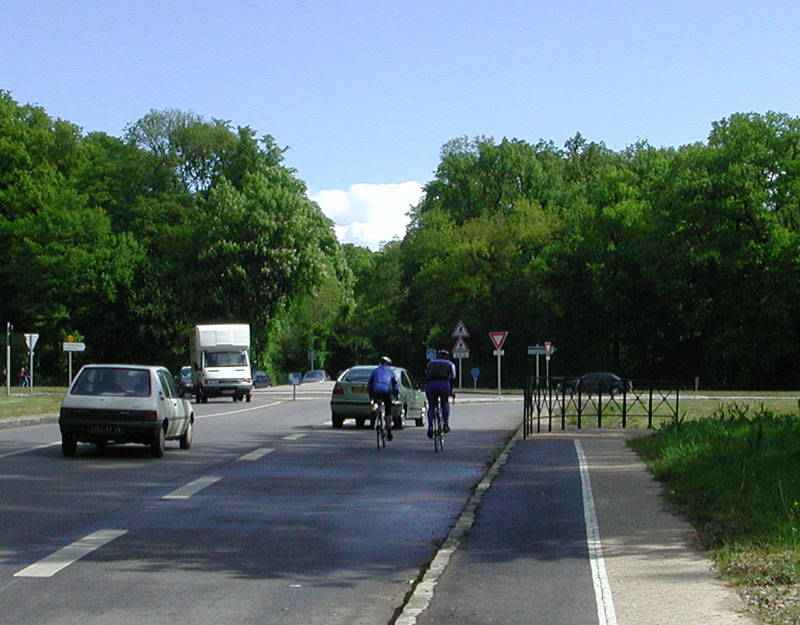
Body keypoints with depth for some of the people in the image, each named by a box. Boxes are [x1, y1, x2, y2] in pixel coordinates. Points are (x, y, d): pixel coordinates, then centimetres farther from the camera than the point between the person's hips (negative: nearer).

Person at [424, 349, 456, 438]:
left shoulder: (430, 363, 33)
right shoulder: (450, 364, 28)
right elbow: (451, 380, 28)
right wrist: (451, 392, 41)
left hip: (429, 384, 1)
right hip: (443, 383, -1)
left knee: (431, 406, 18)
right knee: (445, 403, 25)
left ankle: (430, 426, -1)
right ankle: (446, 425, 15)